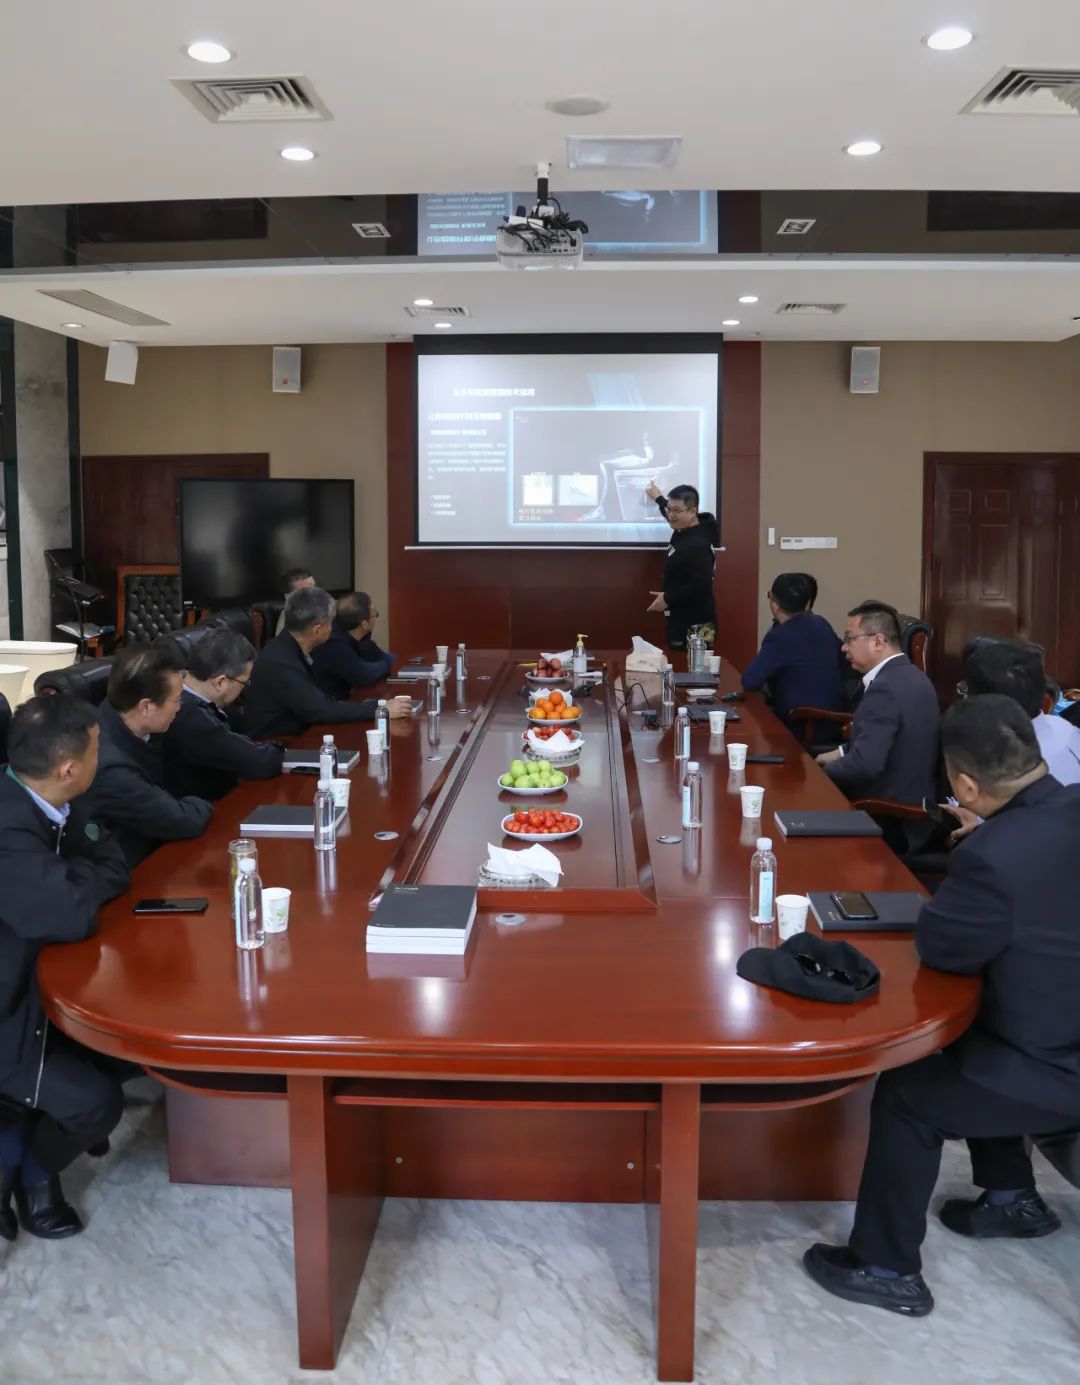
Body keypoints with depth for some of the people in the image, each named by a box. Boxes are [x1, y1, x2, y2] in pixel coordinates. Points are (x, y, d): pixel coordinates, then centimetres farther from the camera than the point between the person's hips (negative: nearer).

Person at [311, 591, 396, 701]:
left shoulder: (349, 634, -3)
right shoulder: (333, 644, -28)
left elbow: (377, 658, 3)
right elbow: (365, 676, -26)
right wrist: (387, 663, -9)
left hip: (344, 698, 8)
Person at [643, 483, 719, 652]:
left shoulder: (697, 545, -23)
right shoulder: (684, 531, 6)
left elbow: (702, 586, -29)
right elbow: (674, 518, 33)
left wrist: (668, 599, -21)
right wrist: (659, 498, 45)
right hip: (681, 618, 10)